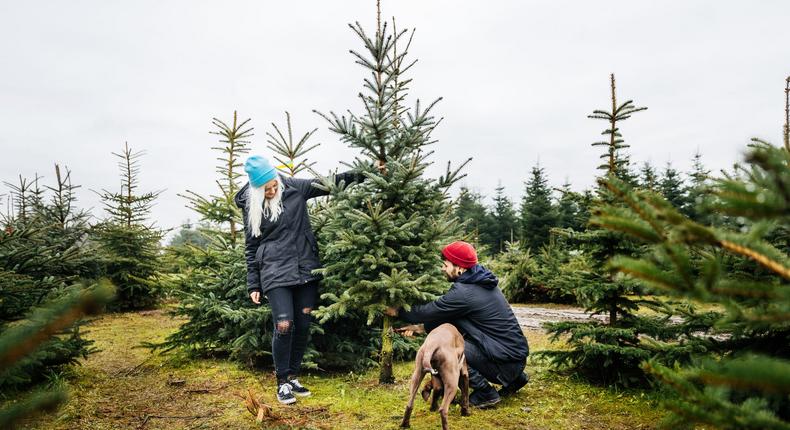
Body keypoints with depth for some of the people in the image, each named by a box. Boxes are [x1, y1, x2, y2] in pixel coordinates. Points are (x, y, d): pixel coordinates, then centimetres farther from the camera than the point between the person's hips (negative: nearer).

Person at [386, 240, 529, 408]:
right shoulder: (481, 282, 9)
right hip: (515, 352, 9)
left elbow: (429, 311, -9)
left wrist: (398, 312, 6)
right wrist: (422, 327, 14)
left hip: (507, 362, -9)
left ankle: (485, 394, -3)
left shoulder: (463, 293, -19)